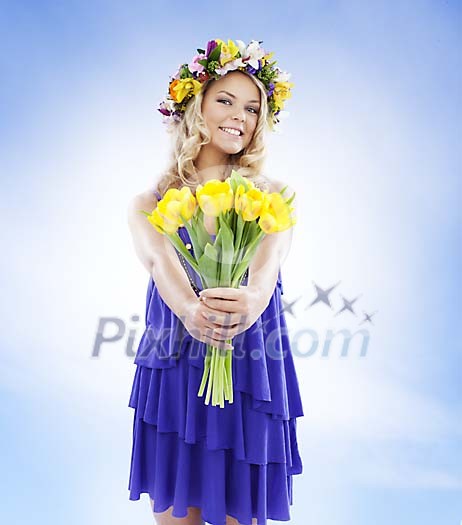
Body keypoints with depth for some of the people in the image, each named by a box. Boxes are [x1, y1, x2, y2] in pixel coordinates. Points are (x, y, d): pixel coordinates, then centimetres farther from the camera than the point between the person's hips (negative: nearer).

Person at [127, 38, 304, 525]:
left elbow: (269, 258, -16)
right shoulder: (147, 204, 5)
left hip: (251, 379, 0)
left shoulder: (274, 195, 5)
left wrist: (251, 298, -39)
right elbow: (160, 262, -16)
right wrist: (190, 309, -38)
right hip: (172, 378, 1)